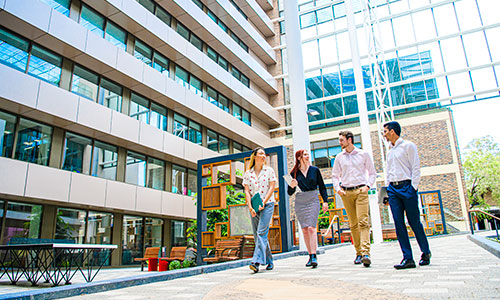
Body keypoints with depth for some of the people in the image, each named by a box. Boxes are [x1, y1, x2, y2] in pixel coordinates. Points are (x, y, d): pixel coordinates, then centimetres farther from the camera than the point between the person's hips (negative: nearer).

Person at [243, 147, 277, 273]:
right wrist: (250, 206, -11)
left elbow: (271, 187, -3)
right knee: (257, 234, 4)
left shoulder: (269, 170, 4)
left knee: (261, 232, -15)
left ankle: (257, 261, -19)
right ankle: (269, 262, 16)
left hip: (267, 204, -3)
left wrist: (263, 203, -14)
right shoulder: (248, 173, 8)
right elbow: (247, 191, 2)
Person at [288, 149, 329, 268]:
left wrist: (325, 201, 2)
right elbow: (290, 193, 7)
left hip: (313, 200, -2)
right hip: (299, 202, 2)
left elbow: (322, 187, 11)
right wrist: (292, 186, -14)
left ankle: (314, 257, -14)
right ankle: (310, 255, 12)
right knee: (304, 229, 3)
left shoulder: (315, 170, 6)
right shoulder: (294, 173, 5)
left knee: (311, 228, -13)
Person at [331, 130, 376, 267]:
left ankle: (365, 253, -17)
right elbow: (335, 175, 18)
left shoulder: (363, 154, 6)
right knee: (353, 224, 4)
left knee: (363, 222, -13)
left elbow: (372, 172, 11)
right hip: (346, 193, 2)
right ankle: (358, 253, 11)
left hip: (360, 191, -2)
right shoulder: (339, 157, 11)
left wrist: (368, 185, -3)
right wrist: (337, 188, 3)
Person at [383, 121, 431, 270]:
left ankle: (426, 253, 19)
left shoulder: (408, 146, 1)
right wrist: (387, 188, 12)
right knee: (399, 223, -1)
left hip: (406, 186, -6)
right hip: (393, 189, 6)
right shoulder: (389, 151, 20)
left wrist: (413, 187, -13)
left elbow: (416, 168, -5)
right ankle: (408, 258, 0)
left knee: (414, 222, -1)